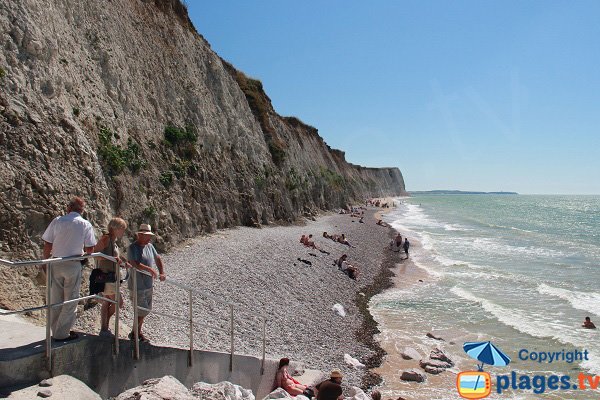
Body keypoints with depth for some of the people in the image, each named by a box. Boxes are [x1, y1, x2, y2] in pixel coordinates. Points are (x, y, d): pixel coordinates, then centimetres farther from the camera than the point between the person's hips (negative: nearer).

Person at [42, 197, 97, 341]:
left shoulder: (57, 221, -2)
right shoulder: (86, 225, -6)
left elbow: (47, 245, -1)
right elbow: (90, 250, -5)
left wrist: (45, 263, 12)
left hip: (55, 264, 3)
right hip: (73, 265, -2)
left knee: (56, 299, 14)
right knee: (70, 300, 9)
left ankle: (56, 330, 25)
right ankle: (62, 333, 13)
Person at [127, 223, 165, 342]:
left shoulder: (149, 246, 7)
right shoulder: (133, 247, -15)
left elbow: (158, 259, 18)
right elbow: (134, 264, -28)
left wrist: (162, 273, 7)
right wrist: (150, 269, -26)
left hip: (148, 286, 8)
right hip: (137, 287, -8)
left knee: (145, 310, 16)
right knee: (142, 312, -4)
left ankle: (138, 332, 31)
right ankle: (134, 334, 15)